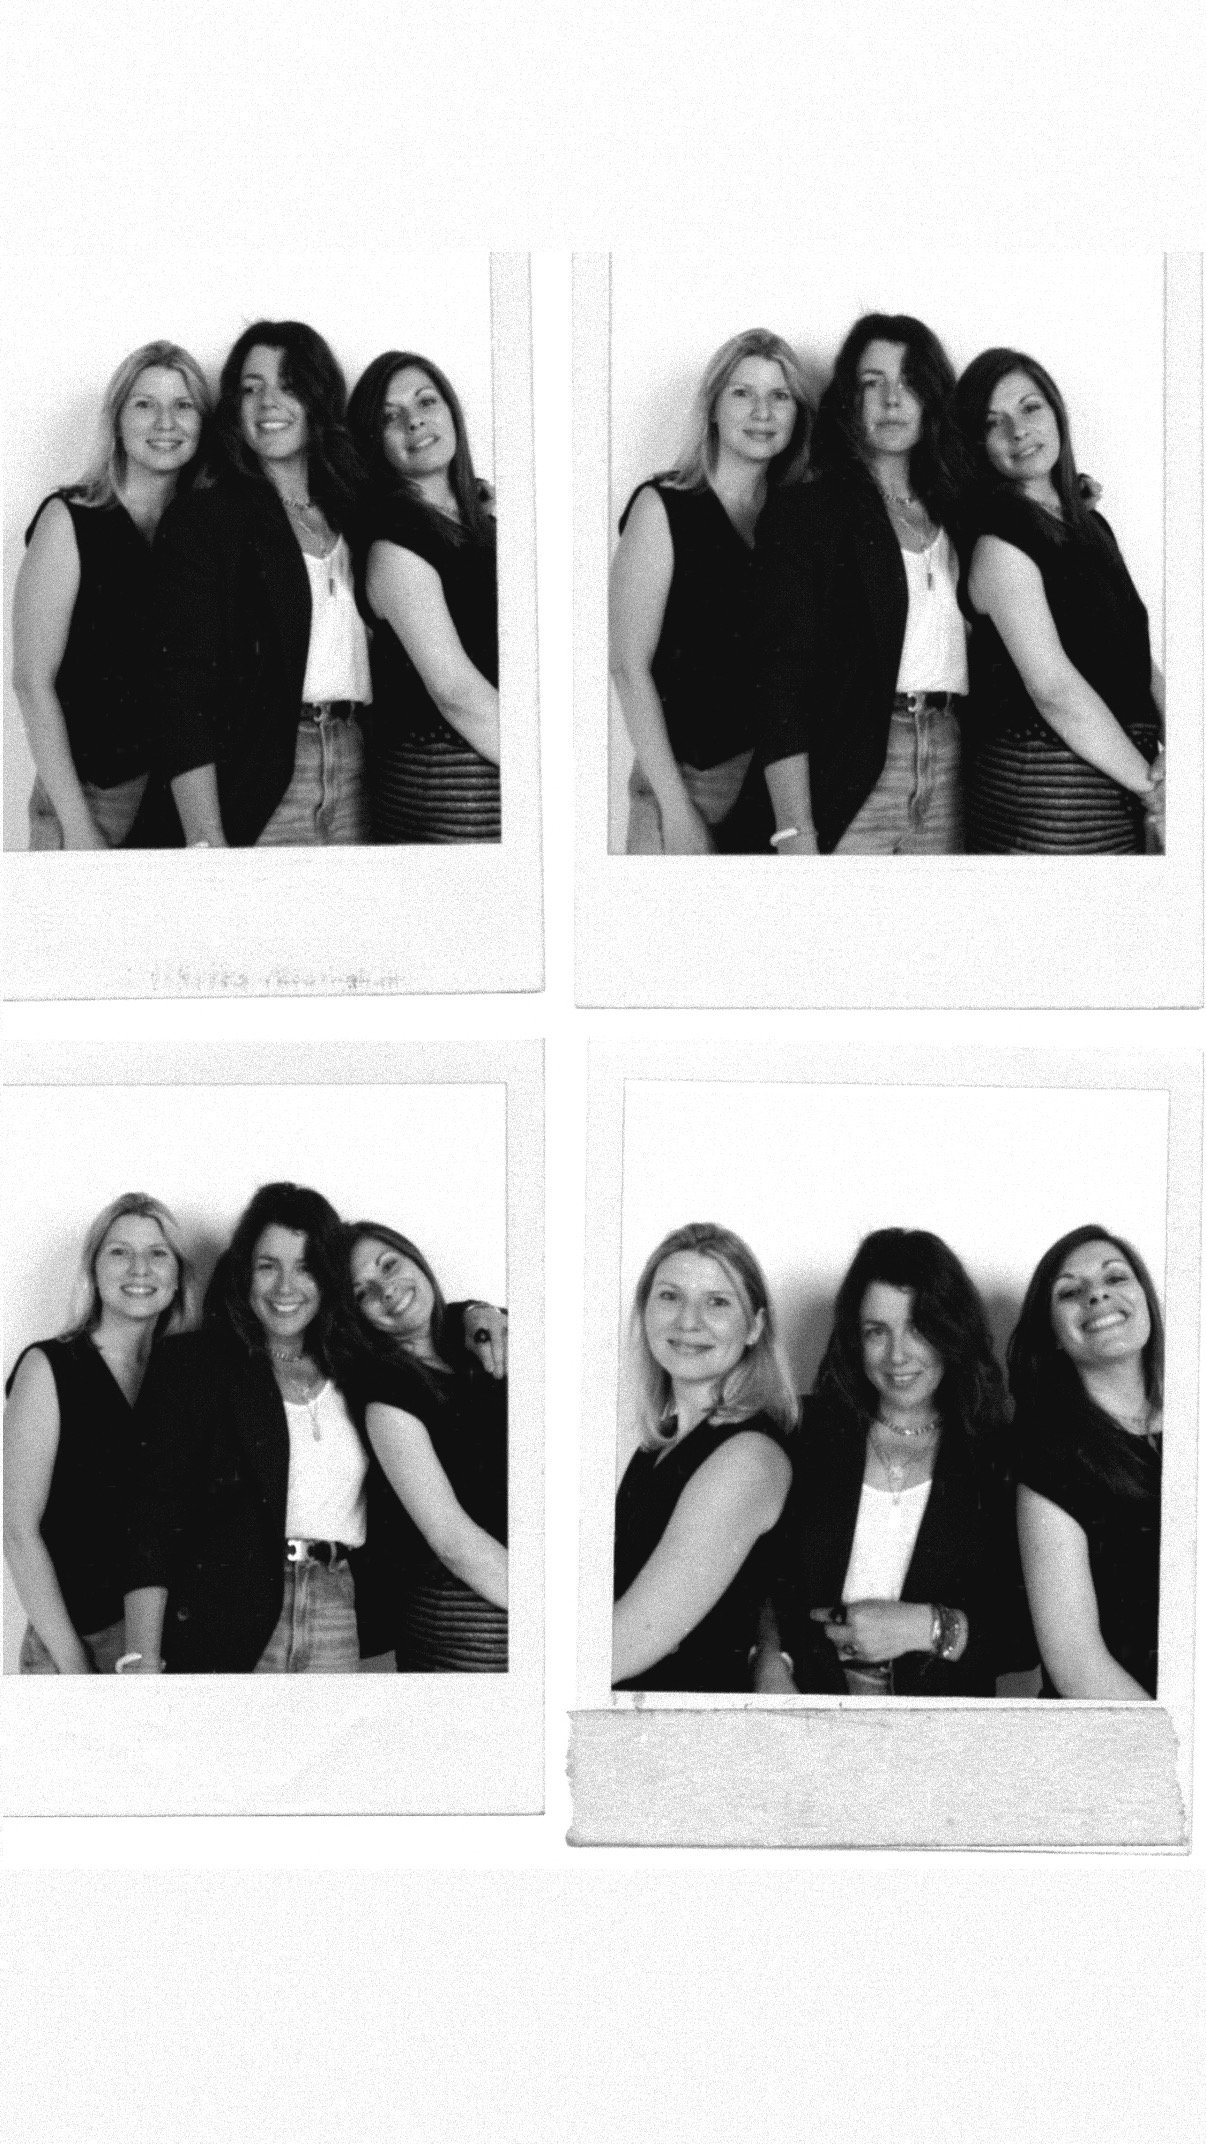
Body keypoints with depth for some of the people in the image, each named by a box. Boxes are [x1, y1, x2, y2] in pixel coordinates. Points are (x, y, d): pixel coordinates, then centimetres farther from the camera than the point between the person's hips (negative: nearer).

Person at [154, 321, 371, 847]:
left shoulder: (353, 513, 14)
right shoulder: (201, 519, 0)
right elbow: (185, 684, -9)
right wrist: (206, 840, -19)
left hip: (358, 770, 4)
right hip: (257, 786, -4)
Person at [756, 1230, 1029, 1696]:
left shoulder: (1000, 1458, 2)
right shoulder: (812, 1435, 7)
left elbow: (1031, 1630, 1)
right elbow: (767, 1573, 9)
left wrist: (927, 1627, -11)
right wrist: (772, 1659, -8)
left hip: (942, 1714, 0)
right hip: (809, 1691, 1)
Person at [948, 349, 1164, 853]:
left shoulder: (1091, 524, 14)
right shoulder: (999, 539, -11)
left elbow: (1137, 659, 10)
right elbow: (1054, 688, -18)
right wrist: (1152, 790, -13)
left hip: (1119, 785, 8)